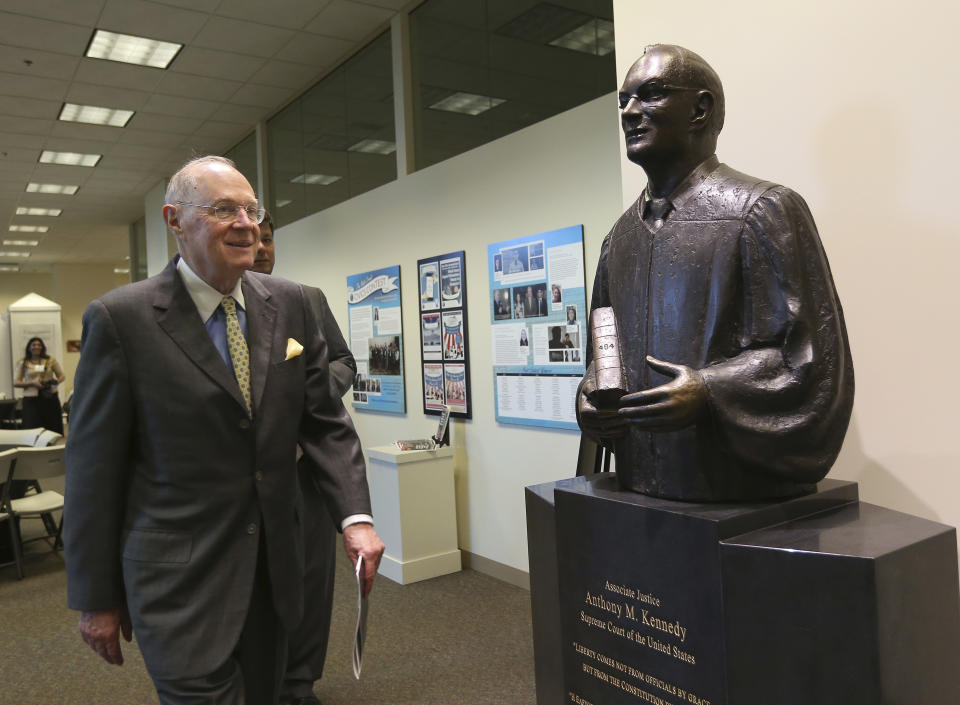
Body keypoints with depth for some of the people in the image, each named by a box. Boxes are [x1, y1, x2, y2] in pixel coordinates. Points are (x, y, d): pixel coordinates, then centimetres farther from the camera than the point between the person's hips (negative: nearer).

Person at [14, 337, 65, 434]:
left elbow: (61, 376, 13)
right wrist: (32, 383, -12)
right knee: (32, 428, -7)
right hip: (31, 400, -1)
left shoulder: (51, 360, 8)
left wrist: (55, 382, -9)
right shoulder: (23, 363, 6)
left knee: (54, 429, 0)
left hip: (50, 397, 1)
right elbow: (16, 382, 5)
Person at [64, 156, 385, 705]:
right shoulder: (120, 318, -10)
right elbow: (94, 467, -7)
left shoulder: (290, 304, 2)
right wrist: (97, 598, -2)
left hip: (273, 569, 5)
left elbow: (324, 420, 4)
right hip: (180, 578, -4)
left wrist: (356, 516, -9)